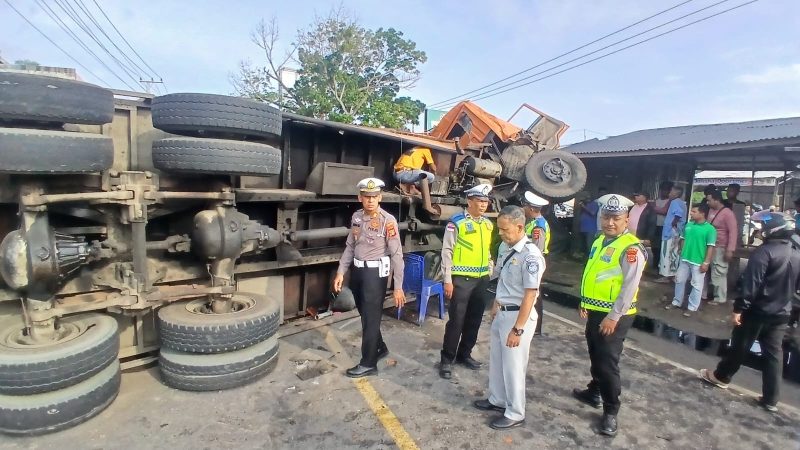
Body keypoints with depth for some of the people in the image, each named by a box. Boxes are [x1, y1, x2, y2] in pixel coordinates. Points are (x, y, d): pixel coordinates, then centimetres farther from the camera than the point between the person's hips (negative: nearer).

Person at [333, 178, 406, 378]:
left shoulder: (388, 221, -15)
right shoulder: (356, 217, 3)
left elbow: (397, 254, -15)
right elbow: (350, 246, 12)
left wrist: (398, 287, -16)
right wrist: (341, 272, 7)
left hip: (375, 272, -6)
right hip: (357, 270, 6)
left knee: (371, 317, 3)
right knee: (365, 314, 19)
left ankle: (368, 363, 19)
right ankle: (380, 347, 42)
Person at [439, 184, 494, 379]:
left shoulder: (488, 224, 9)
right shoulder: (456, 222, -10)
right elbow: (447, 252, -11)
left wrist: (490, 271, 15)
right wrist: (447, 281, -14)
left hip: (482, 279, 6)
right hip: (461, 279, -6)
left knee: (474, 319, 15)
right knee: (456, 320, 0)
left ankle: (464, 354, 32)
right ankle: (447, 359, 15)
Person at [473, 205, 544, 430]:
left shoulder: (531, 255, -23)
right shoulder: (504, 247, 2)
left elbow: (530, 295, -22)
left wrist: (517, 328, -21)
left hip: (518, 315, -8)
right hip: (501, 312, 8)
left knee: (513, 365, 7)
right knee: (496, 360, 21)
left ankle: (515, 413, 27)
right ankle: (497, 400, 41)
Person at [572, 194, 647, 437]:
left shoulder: (631, 248, -19)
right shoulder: (600, 240, 9)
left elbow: (630, 287, -22)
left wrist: (613, 317, -22)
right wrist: (585, 303, 18)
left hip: (614, 316, -8)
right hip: (595, 311, 9)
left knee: (607, 362, -1)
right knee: (595, 355, 23)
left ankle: (610, 412, 15)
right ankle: (594, 392, 42)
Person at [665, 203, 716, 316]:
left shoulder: (710, 229, -13)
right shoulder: (688, 225, 4)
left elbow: (711, 247, -14)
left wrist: (706, 263, -16)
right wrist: (681, 251, 11)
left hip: (698, 262, -6)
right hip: (685, 259, 6)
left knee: (696, 285, 5)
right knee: (679, 281, 14)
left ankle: (692, 307, 16)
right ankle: (676, 302, 28)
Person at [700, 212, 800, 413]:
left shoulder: (765, 251, -19)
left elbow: (751, 284, -23)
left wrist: (739, 308, -20)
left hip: (758, 310, -7)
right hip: (781, 313, 7)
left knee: (740, 346, 8)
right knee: (774, 353, 11)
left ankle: (721, 376, 25)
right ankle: (771, 399, 16)